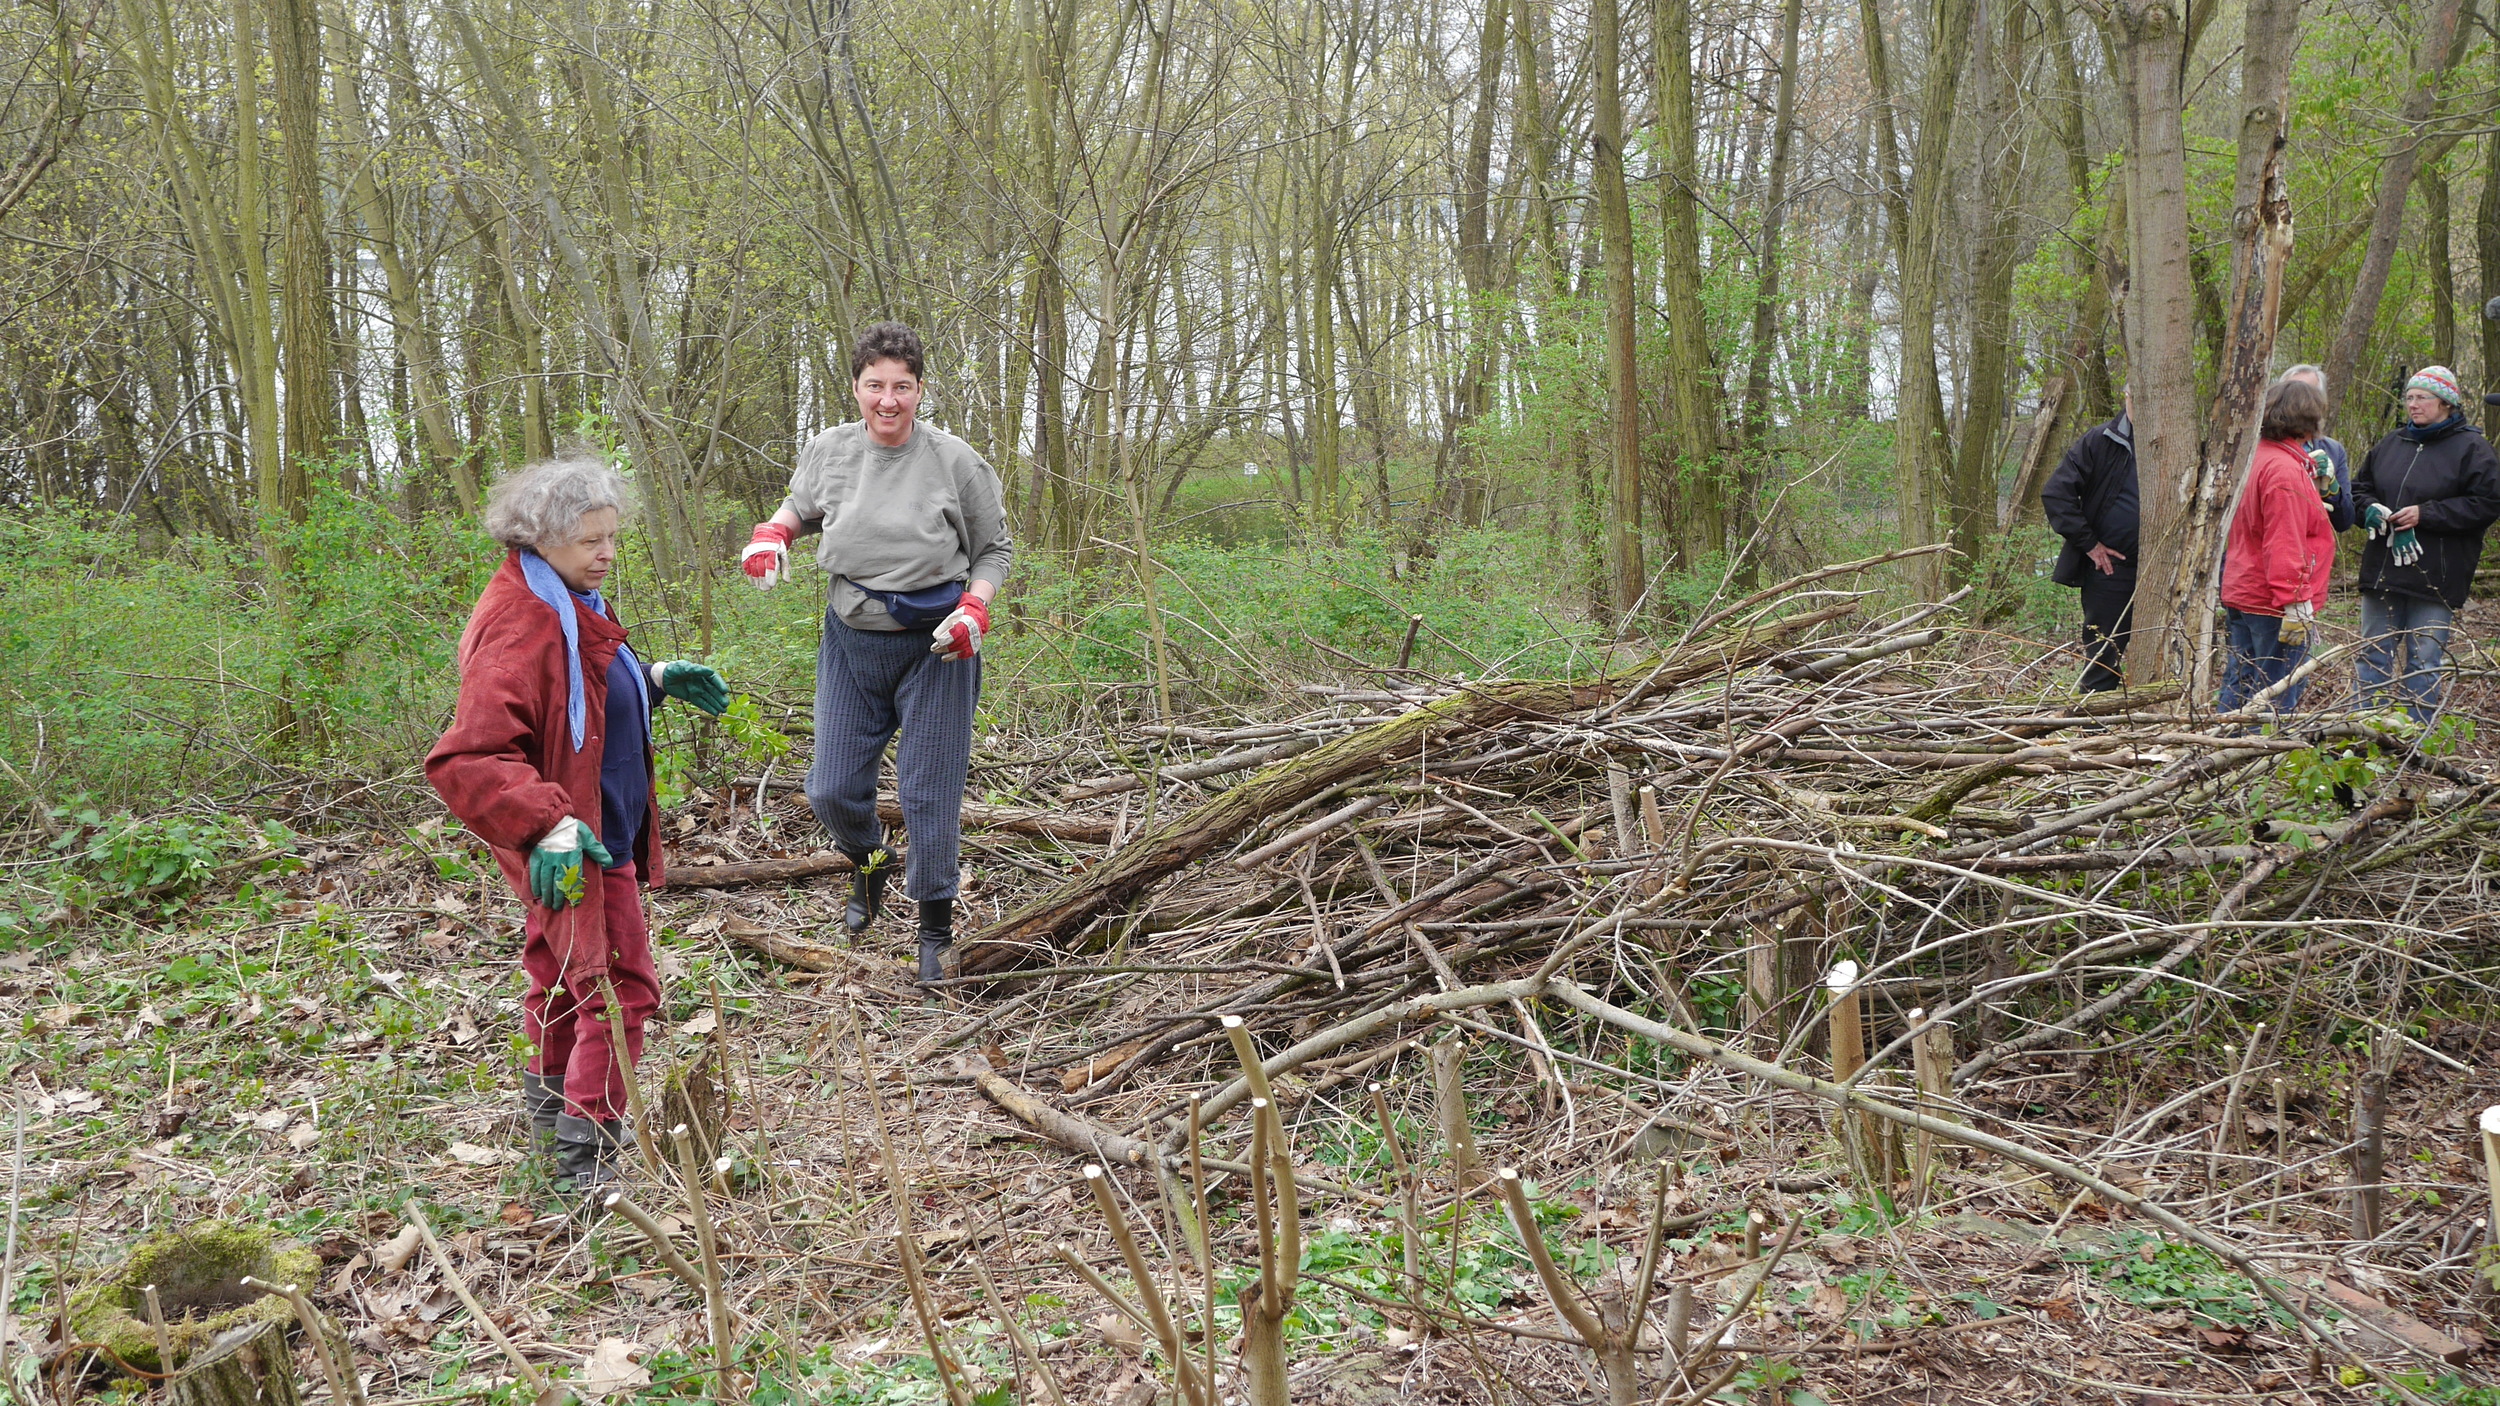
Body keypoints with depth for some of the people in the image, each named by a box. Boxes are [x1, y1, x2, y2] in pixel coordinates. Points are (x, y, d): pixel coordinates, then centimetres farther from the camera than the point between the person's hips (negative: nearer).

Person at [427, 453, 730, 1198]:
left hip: (595, 834, 10)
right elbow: (468, 758, -32)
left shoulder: (569, 607, 7)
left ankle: (549, 1107, 39)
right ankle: (587, 1153, 2)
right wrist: (546, 824, -38)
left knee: (562, 978, 22)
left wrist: (654, 679, 13)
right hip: (574, 848, -10)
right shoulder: (519, 628, -26)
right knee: (617, 985, -5)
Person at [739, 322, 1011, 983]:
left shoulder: (954, 460, -10)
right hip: (852, 639, 4)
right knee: (832, 790, 7)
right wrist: (772, 533, -3)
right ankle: (869, 865, 41)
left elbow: (995, 549, 2)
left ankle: (936, 929, 17)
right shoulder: (828, 451, -2)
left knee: (928, 792, 0)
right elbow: (801, 506, 20)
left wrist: (974, 610, -16)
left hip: (934, 645, -3)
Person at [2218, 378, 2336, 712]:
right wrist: (2294, 603, -21)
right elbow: (2284, 543, -21)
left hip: (2241, 596, 10)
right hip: (2273, 604, -10)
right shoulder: (2284, 469, -17)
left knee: (2238, 686, 14)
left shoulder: (2257, 458, 11)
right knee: (2279, 696, -4)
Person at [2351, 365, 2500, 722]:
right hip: (2383, 571, 5)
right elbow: (2360, 487, 21)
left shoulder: (2471, 448, -4)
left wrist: (2425, 514, -15)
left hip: (2434, 579, -5)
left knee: (2423, 665, 2)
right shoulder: (2391, 444, 11)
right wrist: (2371, 508, -2)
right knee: (2372, 656, 8)